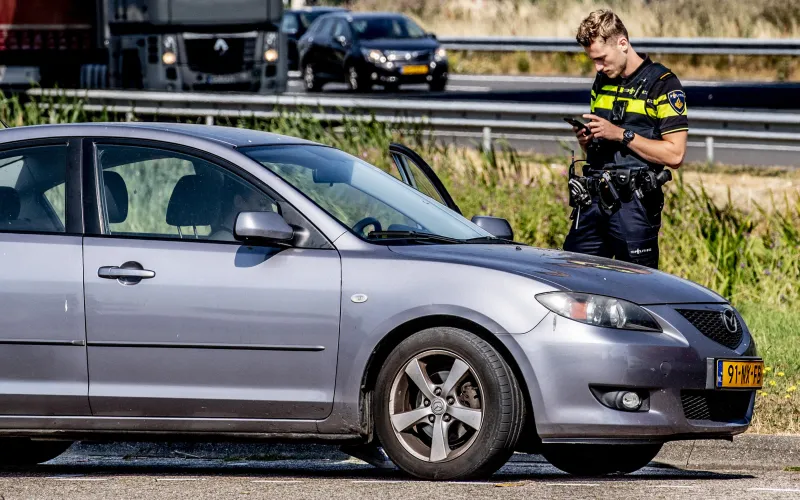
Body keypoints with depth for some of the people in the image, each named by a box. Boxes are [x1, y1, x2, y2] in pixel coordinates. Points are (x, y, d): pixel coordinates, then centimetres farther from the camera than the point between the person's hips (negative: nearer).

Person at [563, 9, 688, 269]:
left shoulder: (663, 84, -5)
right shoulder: (602, 82, 17)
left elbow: (674, 154, -12)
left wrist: (621, 135, -15)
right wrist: (586, 139, 2)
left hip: (634, 205, -6)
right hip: (593, 199, 6)